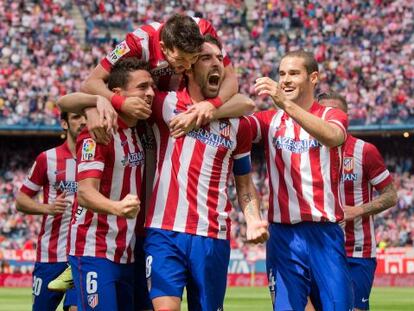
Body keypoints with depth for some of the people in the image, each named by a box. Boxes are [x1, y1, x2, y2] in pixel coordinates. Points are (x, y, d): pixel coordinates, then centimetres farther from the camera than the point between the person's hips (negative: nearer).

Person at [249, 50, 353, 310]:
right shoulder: (270, 120, 12)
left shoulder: (332, 116, 5)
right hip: (283, 233, 1)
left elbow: (332, 136, -20)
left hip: (325, 232, -1)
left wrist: (286, 105, -35)